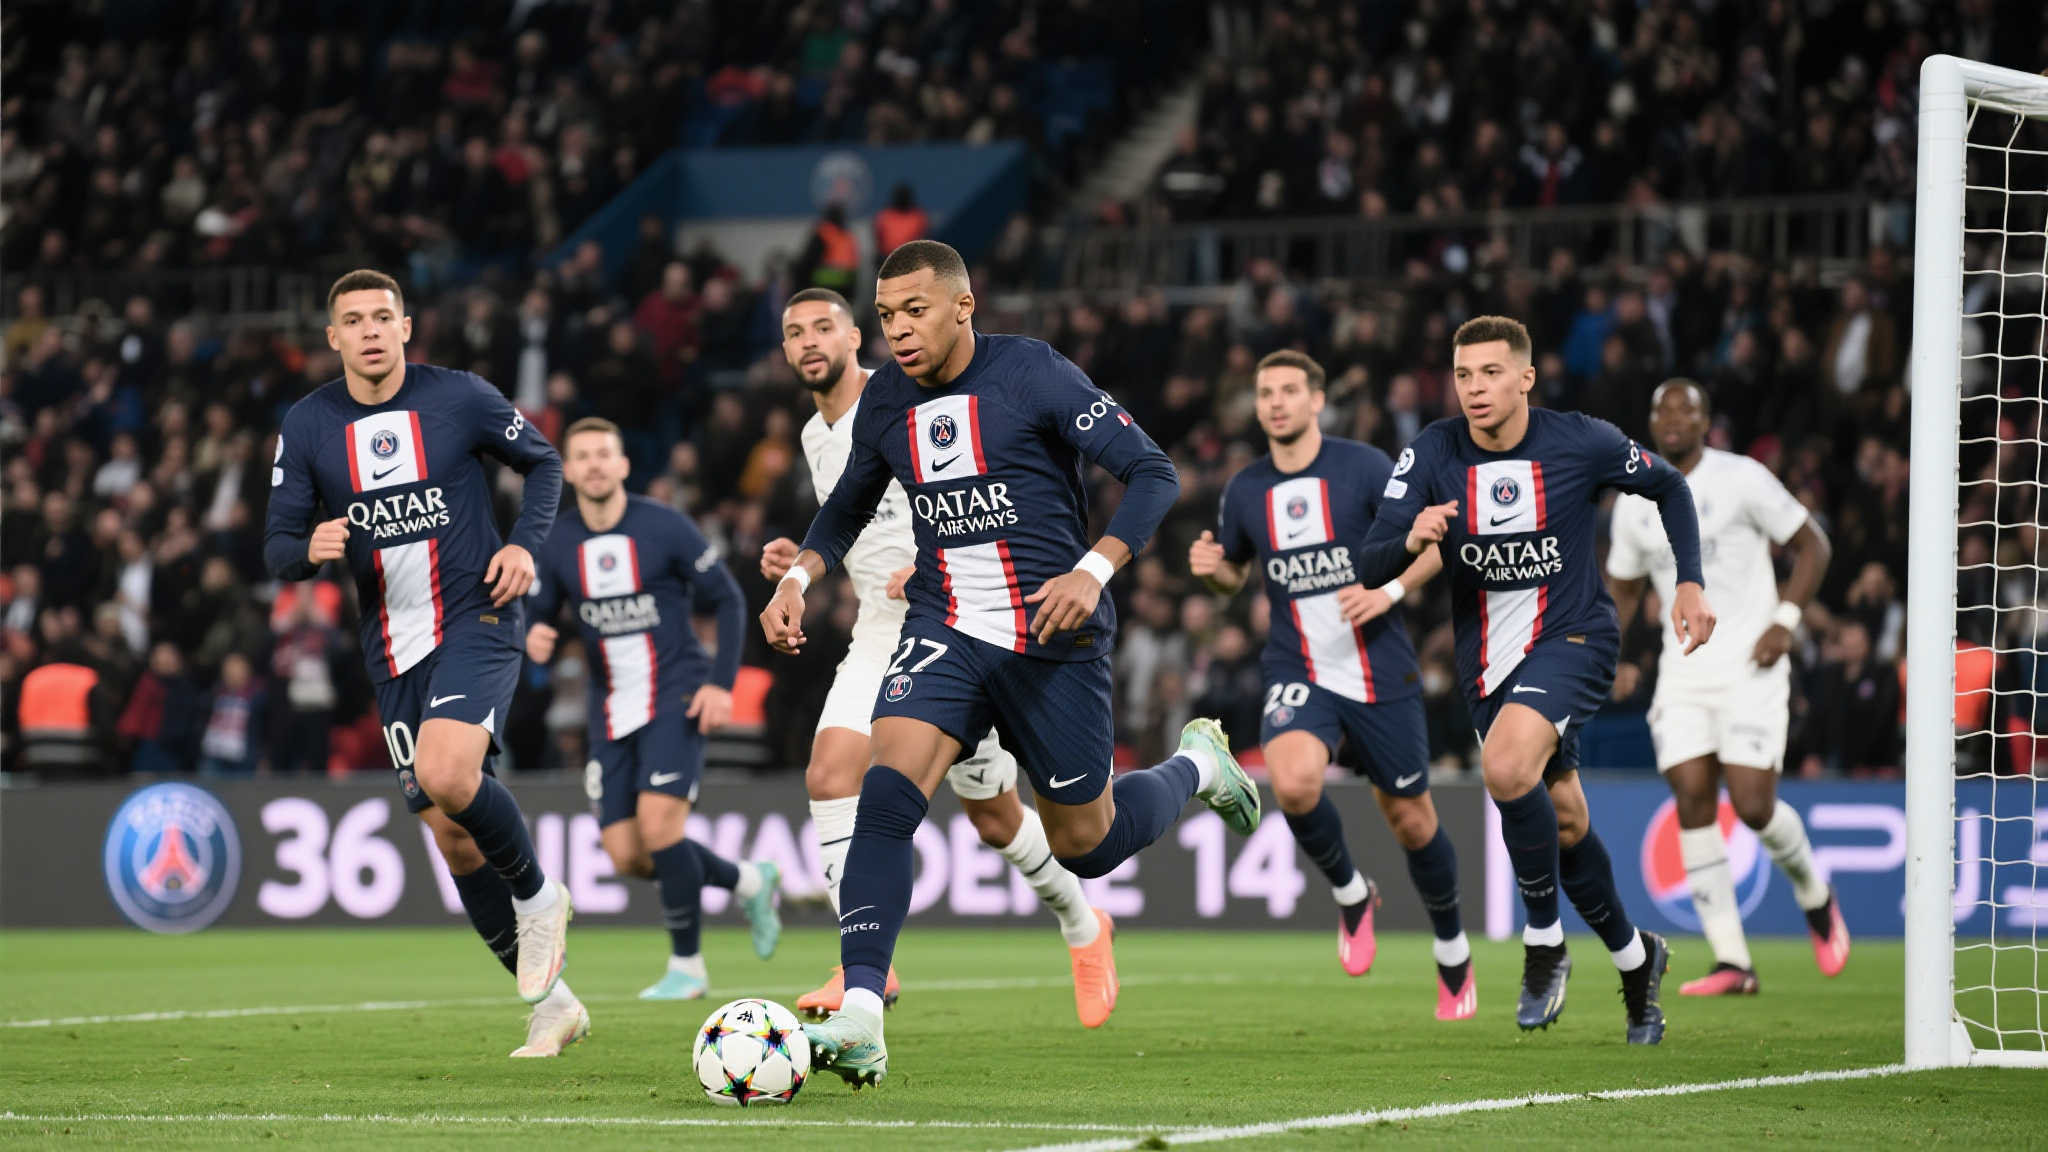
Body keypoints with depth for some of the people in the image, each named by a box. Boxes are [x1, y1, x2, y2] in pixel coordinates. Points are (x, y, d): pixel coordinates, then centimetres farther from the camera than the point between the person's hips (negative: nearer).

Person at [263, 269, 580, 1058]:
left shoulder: (460, 398, -5)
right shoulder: (307, 426, 1)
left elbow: (543, 461, 10)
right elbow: (277, 547, 3)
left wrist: (526, 543, -6)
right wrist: (310, 549, -20)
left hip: (476, 618, -4)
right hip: (394, 649, 4)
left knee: (445, 775, -29)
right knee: (451, 837, 3)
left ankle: (537, 895, -2)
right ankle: (549, 1002, 15)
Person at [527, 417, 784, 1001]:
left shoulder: (665, 527, -8)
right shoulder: (556, 546, 2)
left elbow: (728, 601, -2)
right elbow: (537, 618, 10)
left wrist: (721, 683, -11)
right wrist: (534, 639, -15)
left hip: (676, 698, -5)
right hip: (611, 712, 5)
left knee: (659, 825, -21)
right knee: (627, 856, -2)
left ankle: (686, 966, -4)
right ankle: (747, 880, 24)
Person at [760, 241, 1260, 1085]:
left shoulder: (1035, 375, -11)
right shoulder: (885, 399, 5)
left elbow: (1153, 474, -12)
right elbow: (849, 504, 24)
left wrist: (1093, 571, -25)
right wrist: (799, 577, 6)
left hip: (1051, 637, -4)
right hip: (943, 633, 4)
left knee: (1084, 845, 6)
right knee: (886, 790, -22)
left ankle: (1196, 767, 40)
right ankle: (858, 1025, -27)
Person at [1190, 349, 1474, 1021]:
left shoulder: (1364, 467, -5)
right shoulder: (1245, 491, 5)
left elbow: (1437, 539, 0)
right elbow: (1234, 574, 21)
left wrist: (1390, 590, -17)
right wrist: (1211, 568, -3)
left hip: (1380, 672, -1)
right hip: (1298, 676, 1)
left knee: (1411, 820, 6)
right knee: (1292, 782, -28)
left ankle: (1453, 954, 31)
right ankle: (1350, 895, 1)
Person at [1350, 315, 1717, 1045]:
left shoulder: (1580, 443, -12)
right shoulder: (1431, 454, -8)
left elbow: (1669, 487, 8)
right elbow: (1369, 568, -13)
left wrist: (1690, 581, -1)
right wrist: (1411, 540, -34)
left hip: (1572, 635, -4)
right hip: (1487, 655, 4)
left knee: (1505, 766, -30)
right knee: (1562, 820, 11)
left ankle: (1544, 939, -13)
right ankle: (1634, 958, 34)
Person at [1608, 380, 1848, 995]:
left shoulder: (1741, 479, -4)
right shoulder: (1635, 503, 10)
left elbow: (1812, 546, 1)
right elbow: (1624, 589, 22)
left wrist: (1786, 621, -11)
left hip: (1749, 663, -4)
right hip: (1683, 671, 4)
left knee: (1752, 804, -13)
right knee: (1692, 800, -10)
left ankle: (1815, 895, 20)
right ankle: (1732, 962, -7)